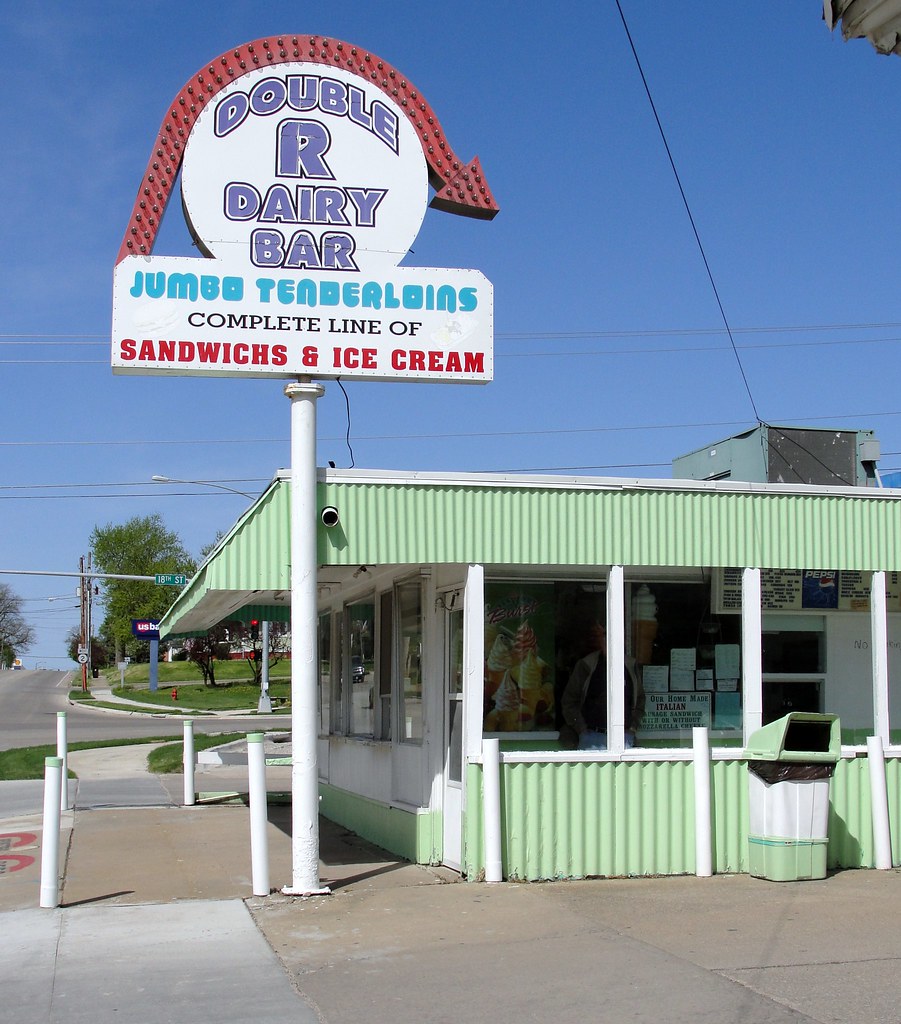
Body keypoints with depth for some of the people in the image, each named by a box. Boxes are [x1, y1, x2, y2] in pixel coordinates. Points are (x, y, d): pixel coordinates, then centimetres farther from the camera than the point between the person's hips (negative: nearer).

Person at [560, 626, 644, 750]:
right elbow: (568, 702, 5)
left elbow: (640, 699, 22)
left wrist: (632, 727, 10)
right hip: (593, 738, -3)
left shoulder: (630, 667, 11)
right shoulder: (586, 666, 2)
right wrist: (582, 730, -2)